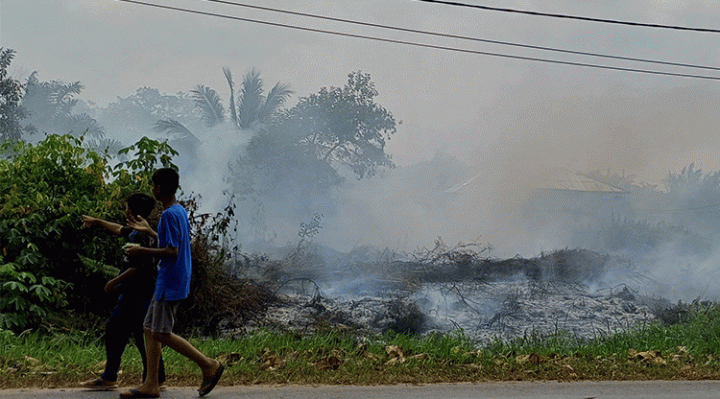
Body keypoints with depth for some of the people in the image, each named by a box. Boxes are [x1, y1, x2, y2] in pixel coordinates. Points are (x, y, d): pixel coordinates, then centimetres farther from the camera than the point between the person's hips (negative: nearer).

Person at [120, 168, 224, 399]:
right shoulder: (180, 211, 12)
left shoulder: (169, 215, -17)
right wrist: (149, 231, 31)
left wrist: (142, 251, -14)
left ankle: (209, 365, 2)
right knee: (150, 329, 10)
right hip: (168, 282, 10)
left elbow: (172, 252, -23)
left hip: (170, 283, -10)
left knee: (161, 333, -5)